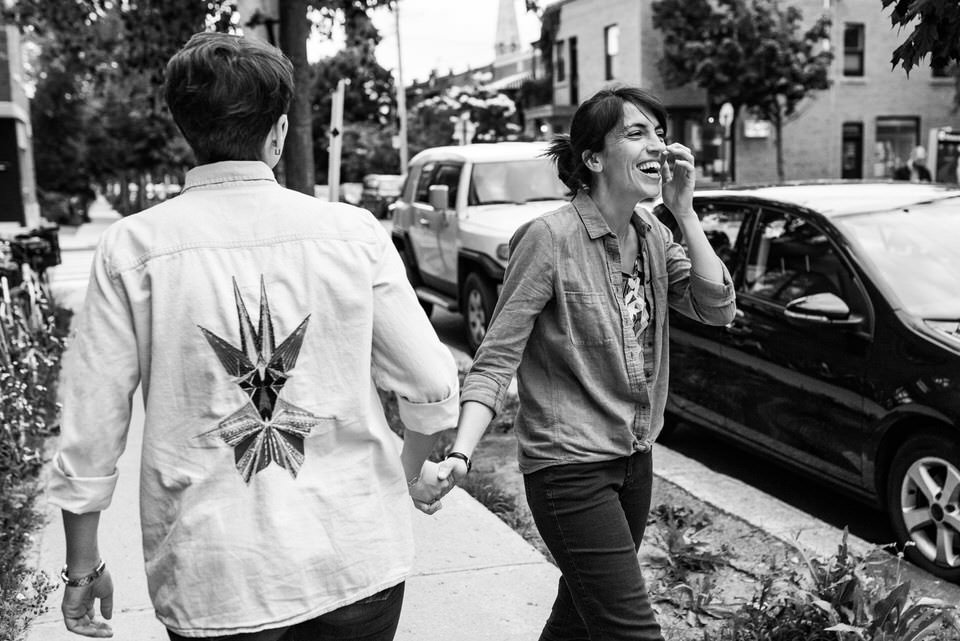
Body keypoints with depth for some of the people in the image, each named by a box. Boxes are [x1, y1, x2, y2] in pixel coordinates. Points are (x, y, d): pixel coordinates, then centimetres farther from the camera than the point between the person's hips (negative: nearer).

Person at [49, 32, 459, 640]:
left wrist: (84, 564, 9)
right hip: (359, 564, 1)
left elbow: (91, 427, -4)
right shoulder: (354, 232, -6)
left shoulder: (131, 248, -7)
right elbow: (433, 386, -1)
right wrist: (413, 470, 18)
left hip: (213, 583, 0)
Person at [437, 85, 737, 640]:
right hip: (570, 466, -7)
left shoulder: (653, 235, 5)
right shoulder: (552, 237, -16)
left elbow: (718, 307, -3)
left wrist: (684, 210, -9)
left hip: (635, 458, 7)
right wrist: (461, 454, -30)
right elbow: (497, 359, -17)